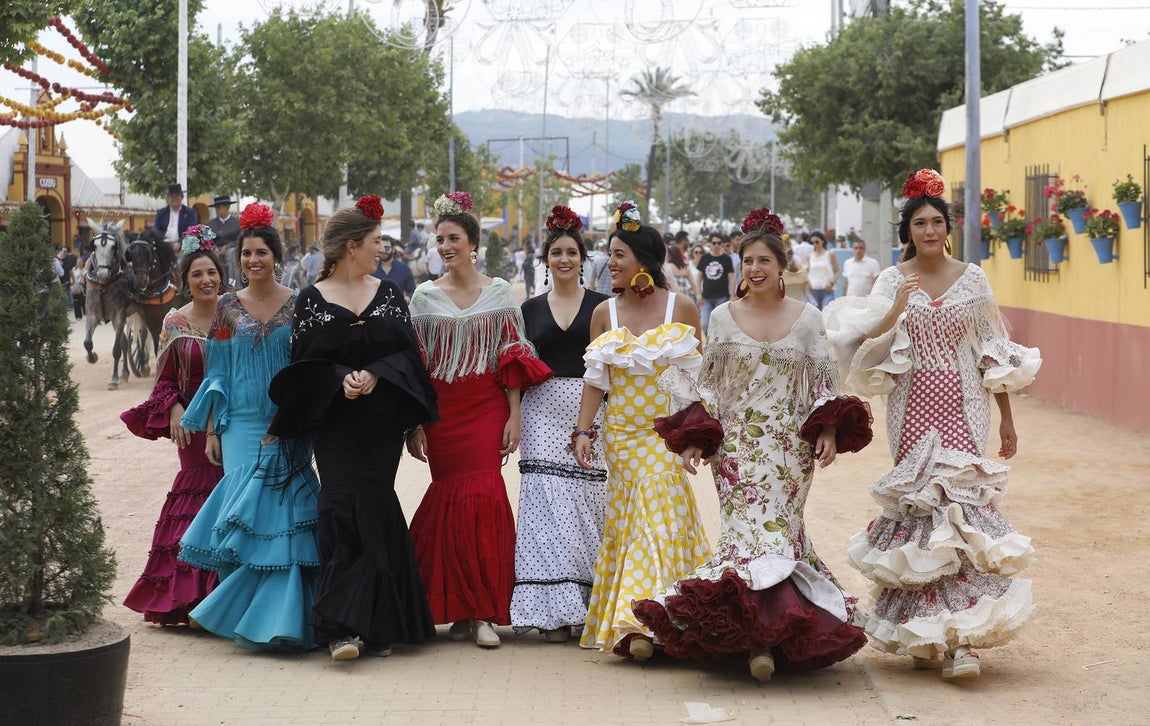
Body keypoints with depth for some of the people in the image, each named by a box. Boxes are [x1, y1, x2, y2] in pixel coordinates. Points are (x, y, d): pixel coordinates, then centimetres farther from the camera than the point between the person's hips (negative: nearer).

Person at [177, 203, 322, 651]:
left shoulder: (299, 305, 3)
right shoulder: (227, 308, 8)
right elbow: (218, 374, 10)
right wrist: (211, 430, 5)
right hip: (242, 424, 1)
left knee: (280, 512, -7)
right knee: (246, 512, -6)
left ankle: (278, 618, 2)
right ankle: (252, 616, 5)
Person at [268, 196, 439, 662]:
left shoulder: (389, 293, 11)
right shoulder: (312, 299, 3)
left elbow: (408, 351, 5)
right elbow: (304, 361, -2)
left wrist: (374, 374, -12)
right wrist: (341, 378, -19)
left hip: (382, 422, 3)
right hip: (334, 422, -3)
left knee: (373, 511, 0)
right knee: (343, 509, -13)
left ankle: (374, 623, 8)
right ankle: (340, 627, -15)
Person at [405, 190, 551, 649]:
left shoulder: (499, 292, 5)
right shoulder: (425, 296, 6)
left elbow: (512, 359, 3)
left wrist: (514, 416, -3)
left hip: (486, 410, -1)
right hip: (441, 412, 1)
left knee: (482, 496, -10)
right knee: (453, 498, 0)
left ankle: (483, 612, -4)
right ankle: (461, 610, 8)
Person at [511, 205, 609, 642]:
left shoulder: (601, 306, 7)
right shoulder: (531, 309, 11)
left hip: (591, 411, -1)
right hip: (544, 412, 1)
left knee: (587, 505, -1)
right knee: (548, 504, -7)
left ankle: (589, 603, 8)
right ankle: (555, 611, -6)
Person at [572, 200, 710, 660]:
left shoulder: (681, 308, -1)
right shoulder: (605, 313, 6)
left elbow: (699, 375, 3)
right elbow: (595, 379, 6)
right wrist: (582, 431, -2)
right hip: (620, 433, 3)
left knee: (657, 518, -11)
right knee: (626, 521, 3)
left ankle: (638, 621, -13)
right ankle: (631, 623, 9)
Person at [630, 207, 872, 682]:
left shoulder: (807, 319, 5)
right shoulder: (722, 317, 8)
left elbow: (824, 383, 7)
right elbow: (705, 385, 10)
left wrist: (828, 432, -7)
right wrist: (693, 439, 1)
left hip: (789, 447, 0)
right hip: (735, 444, 1)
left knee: (774, 529, -7)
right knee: (748, 530, -10)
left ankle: (761, 635, -1)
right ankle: (761, 635, -8)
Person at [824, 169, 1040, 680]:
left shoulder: (971, 278, 5)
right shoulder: (892, 281, 3)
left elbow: (994, 352, 9)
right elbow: (869, 349, -7)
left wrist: (1006, 419, 9)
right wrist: (897, 308, -22)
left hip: (962, 404, 0)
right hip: (913, 405, 0)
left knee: (959, 501, -12)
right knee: (917, 504, -1)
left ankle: (960, 637, -14)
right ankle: (924, 633, 12)